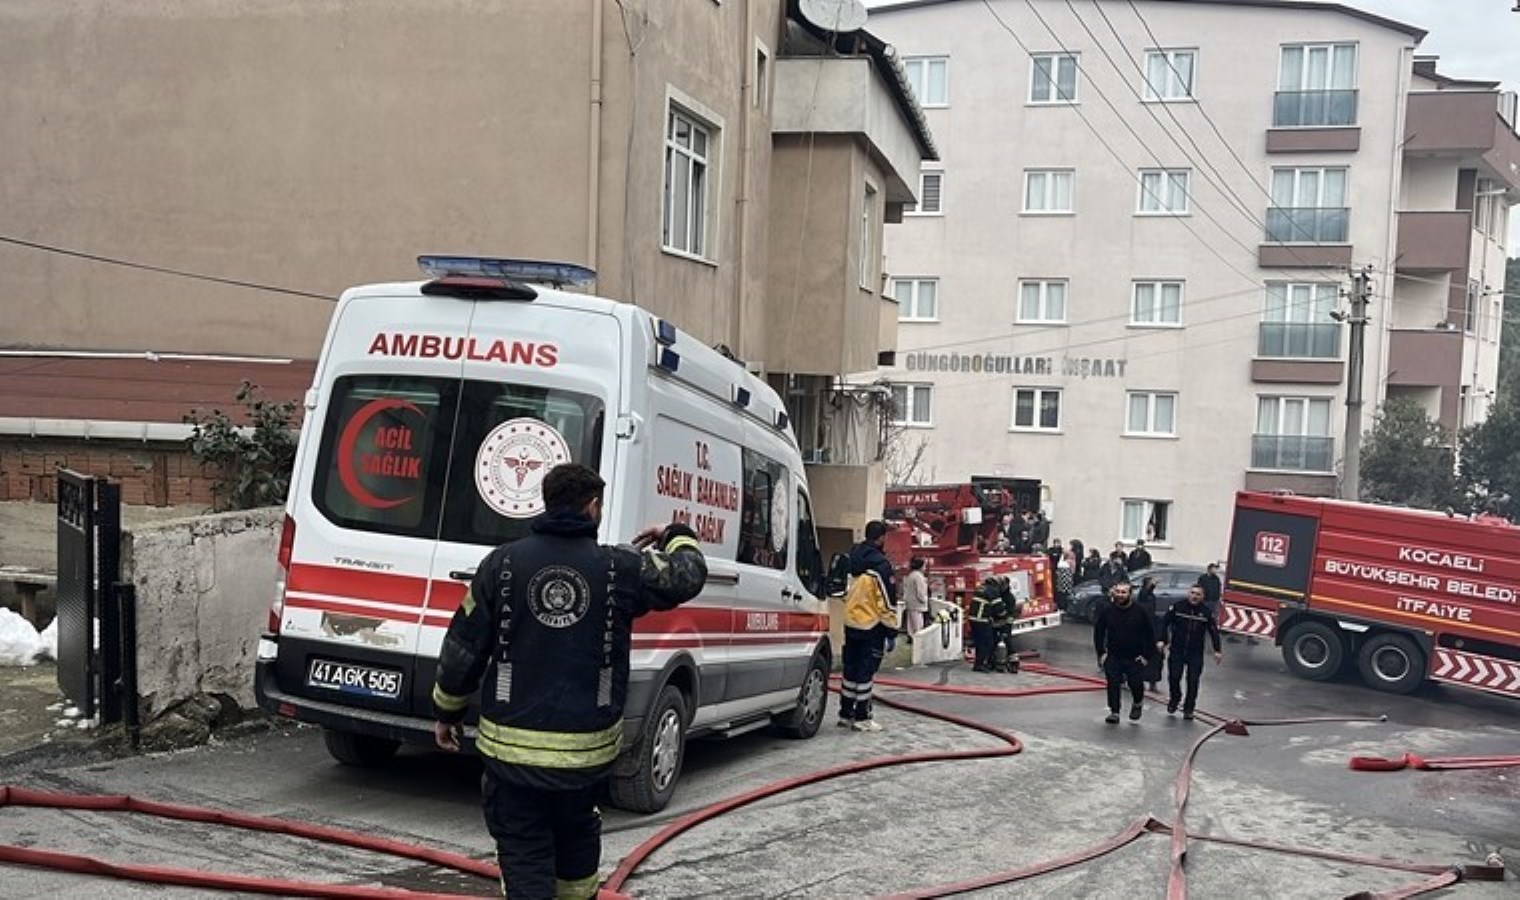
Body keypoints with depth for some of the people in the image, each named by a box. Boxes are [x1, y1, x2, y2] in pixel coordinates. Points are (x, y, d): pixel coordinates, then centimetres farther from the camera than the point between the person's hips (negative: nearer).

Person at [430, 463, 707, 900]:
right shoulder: (621, 568, -5)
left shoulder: (502, 562, -4)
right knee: (578, 837, 27)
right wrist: (676, 537, 33)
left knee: (524, 856, 6)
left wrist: (447, 711, 15)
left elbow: (463, 647, 0)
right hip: (587, 749, 1)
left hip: (513, 747, -1)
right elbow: (688, 574, 12)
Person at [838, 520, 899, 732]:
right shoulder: (881, 565, -16)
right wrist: (890, 631, -10)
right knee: (866, 673, -1)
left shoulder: (851, 560, 6)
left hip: (850, 624, 7)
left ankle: (845, 714, 20)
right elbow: (888, 602, -15)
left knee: (850, 670, 14)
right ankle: (861, 718, 3)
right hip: (872, 626, -7)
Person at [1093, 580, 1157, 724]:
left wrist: (1146, 655, -5)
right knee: (1113, 684, -5)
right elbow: (1098, 632, 8)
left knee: (1136, 685, 0)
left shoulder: (1139, 612, -6)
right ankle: (1114, 712, 7)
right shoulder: (1108, 611, -2)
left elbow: (1150, 634, 0)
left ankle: (1137, 703, 31)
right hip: (1113, 657, 1)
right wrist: (1101, 653, 2)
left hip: (1135, 658, -1)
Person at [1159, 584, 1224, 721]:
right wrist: (1162, 640, -9)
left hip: (1196, 654, 1)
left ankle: (1188, 709, 16)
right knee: (1174, 677, -5)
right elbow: (1165, 623, -1)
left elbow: (1213, 631, 4)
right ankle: (1174, 699, 25)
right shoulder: (1177, 607, -6)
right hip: (1176, 651, -1)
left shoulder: (1207, 611, -2)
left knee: (1193, 682, 1)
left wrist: (1217, 650, 0)